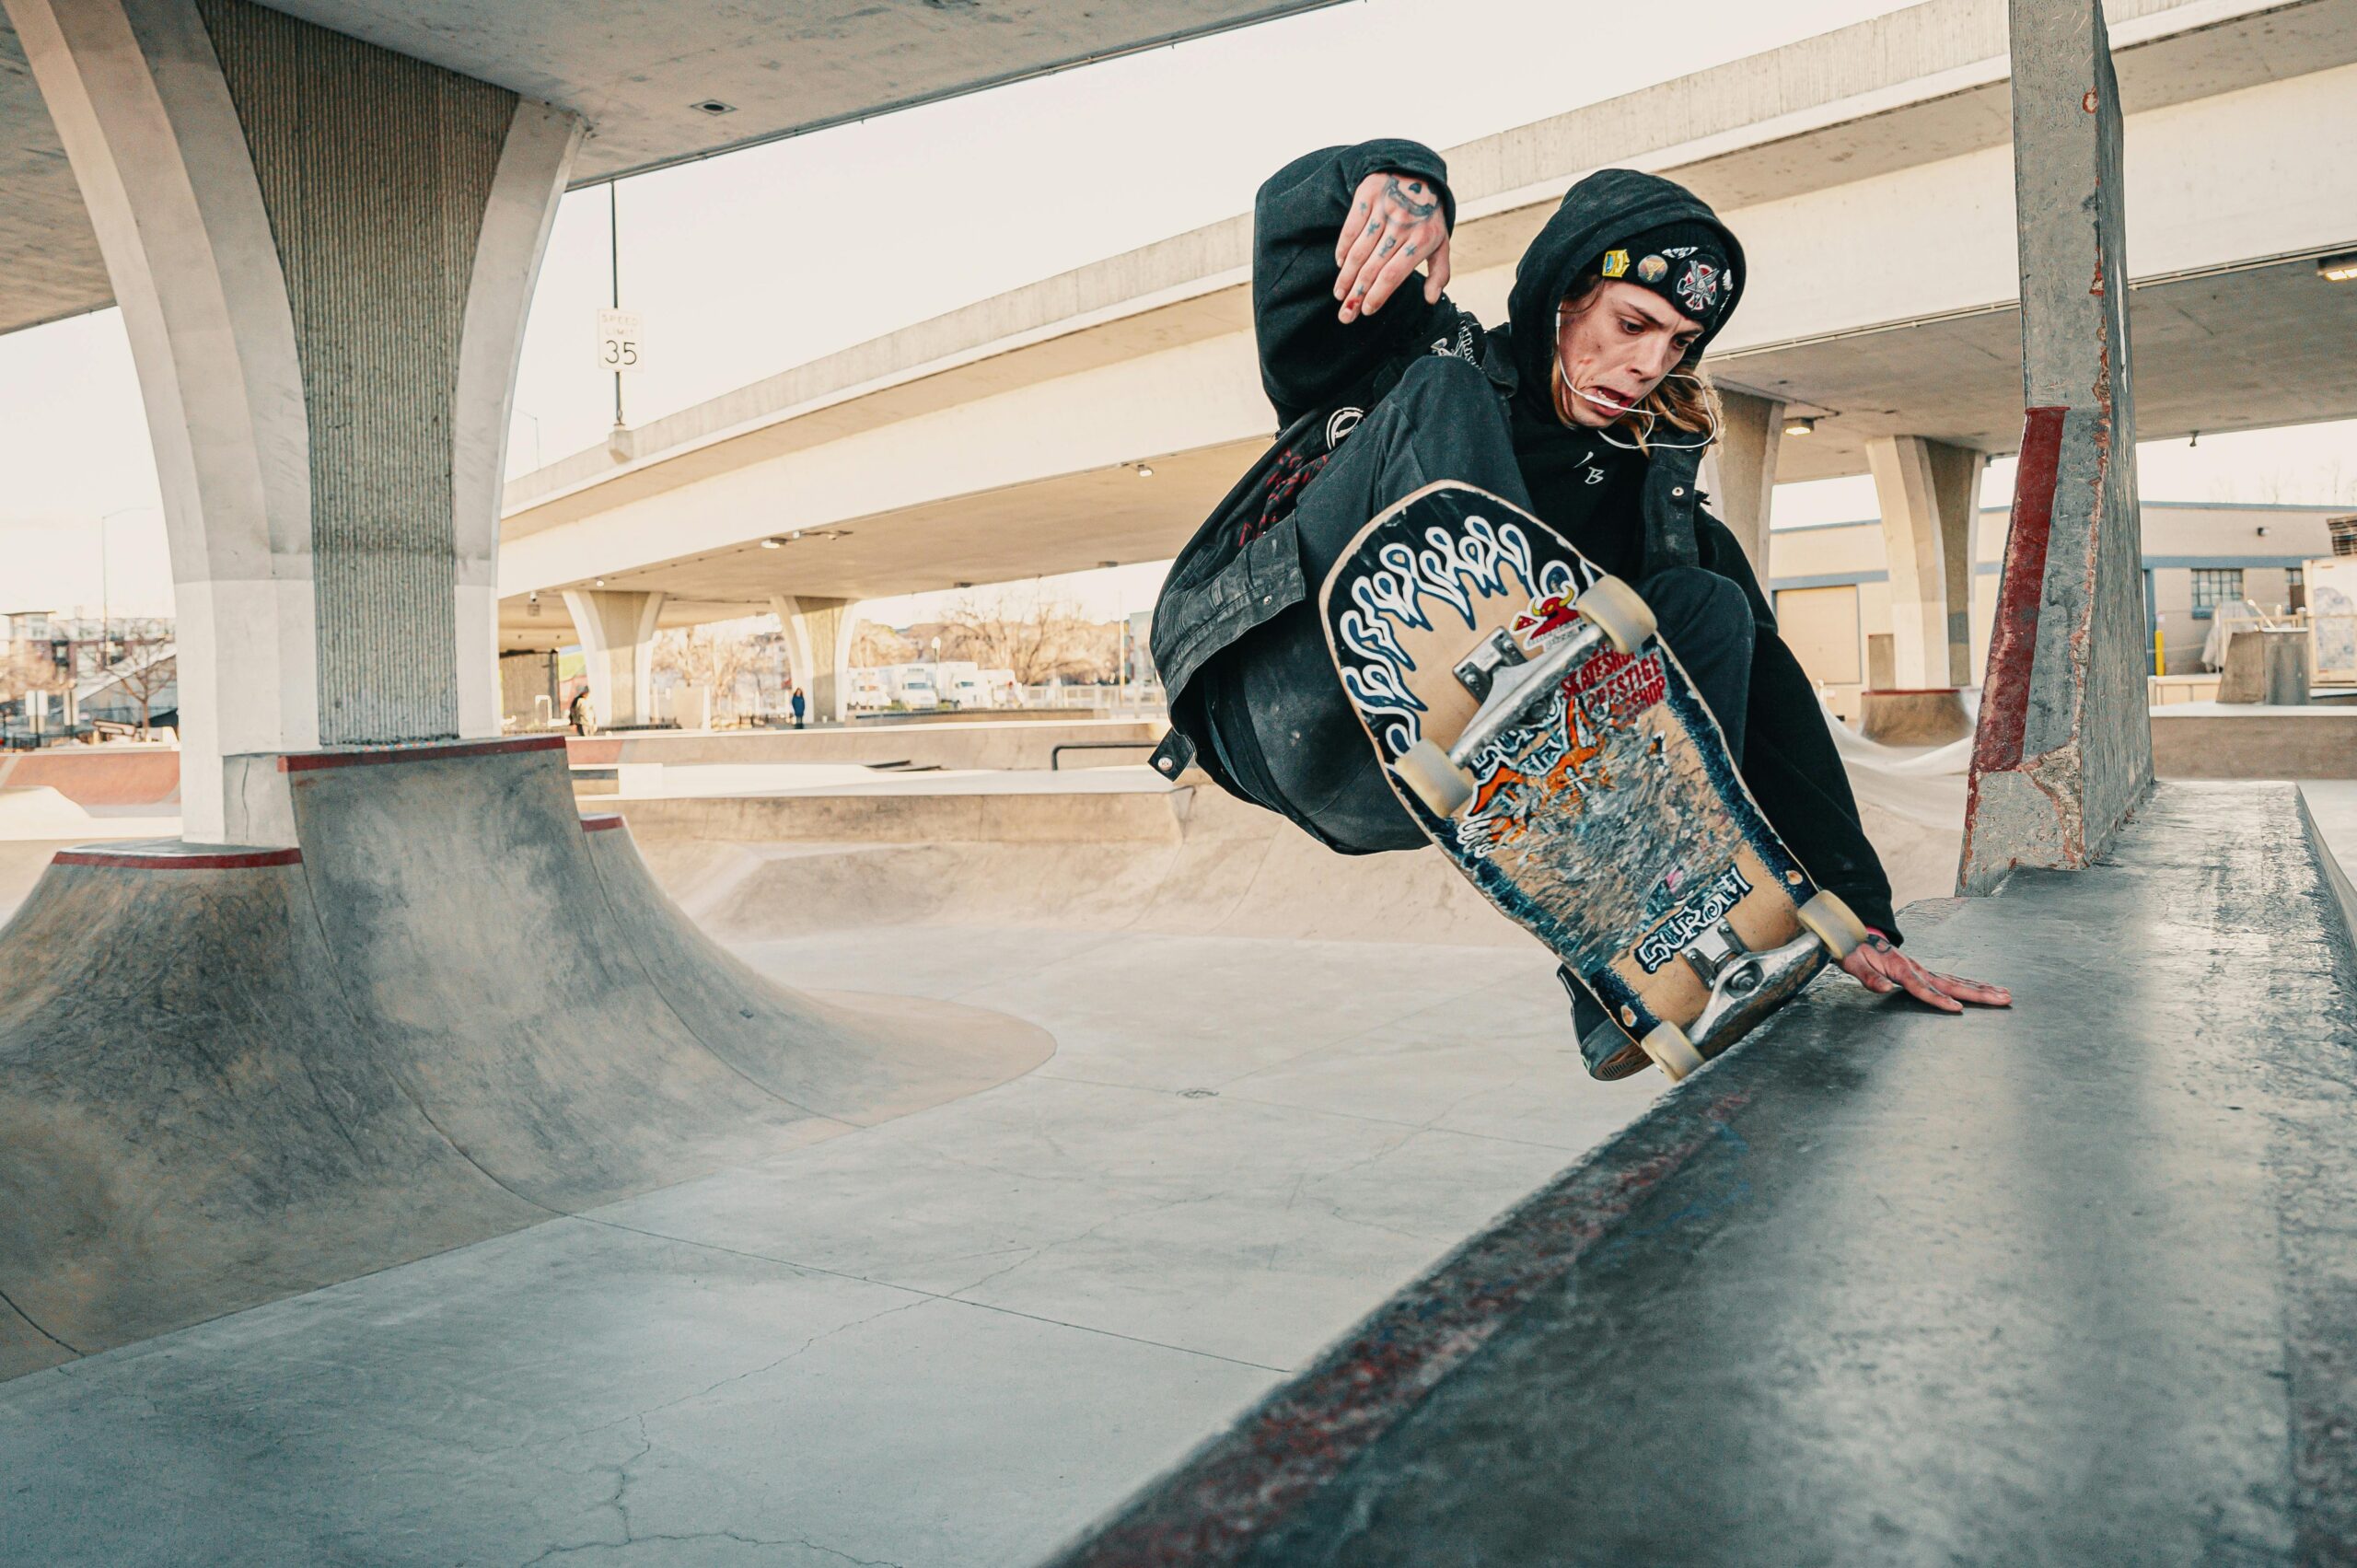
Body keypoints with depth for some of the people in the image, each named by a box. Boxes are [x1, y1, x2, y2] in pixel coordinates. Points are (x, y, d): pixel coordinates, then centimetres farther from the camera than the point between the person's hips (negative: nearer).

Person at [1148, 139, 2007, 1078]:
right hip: (1284, 713, -3)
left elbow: (1760, 684, 4)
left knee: (1707, 608, -13)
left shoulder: (1646, 485, 12)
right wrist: (1398, 179, -30)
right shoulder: (1421, 359, 6)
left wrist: (1859, 921, -3)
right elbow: (1293, 205, -6)